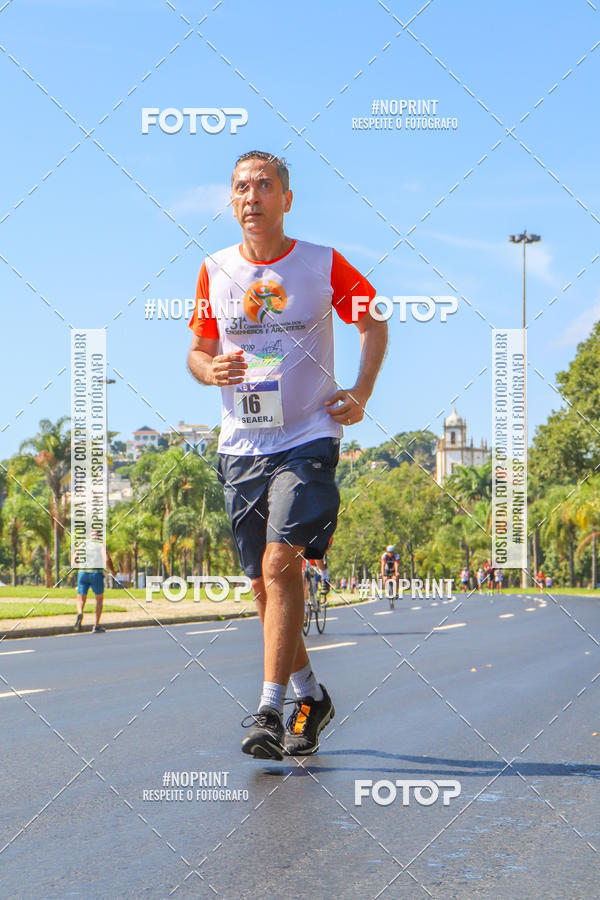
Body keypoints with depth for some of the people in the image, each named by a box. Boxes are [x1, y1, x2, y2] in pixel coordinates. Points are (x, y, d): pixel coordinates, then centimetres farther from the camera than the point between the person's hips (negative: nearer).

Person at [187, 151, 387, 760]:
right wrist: (212, 371, -9)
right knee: (263, 581, 9)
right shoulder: (215, 272, 6)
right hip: (240, 446, 4)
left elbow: (373, 323, 12)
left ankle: (269, 710, -19)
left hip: (307, 440, -4)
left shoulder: (323, 265, -2)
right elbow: (197, 351, 15)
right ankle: (310, 695, 27)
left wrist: (361, 394, 0)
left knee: (280, 563, -19)